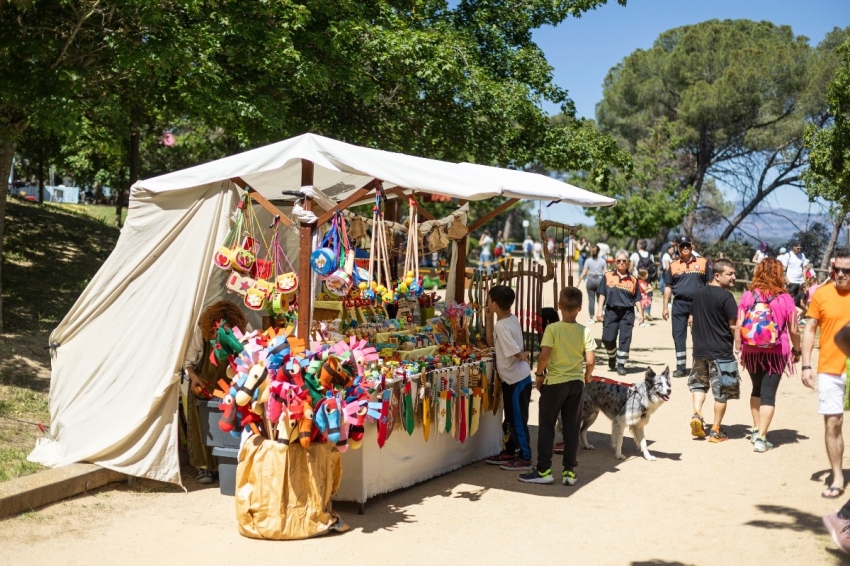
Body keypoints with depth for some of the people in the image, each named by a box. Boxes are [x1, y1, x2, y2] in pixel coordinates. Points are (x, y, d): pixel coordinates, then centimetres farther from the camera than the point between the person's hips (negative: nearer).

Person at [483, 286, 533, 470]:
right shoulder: (512, 319, 6)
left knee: (518, 420, 1)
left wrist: (524, 356, -6)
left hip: (516, 379, -10)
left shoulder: (502, 326, -23)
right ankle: (509, 452, 31)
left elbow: (516, 352, -26)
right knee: (510, 418, 19)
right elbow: (494, 341, 19)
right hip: (512, 378, 10)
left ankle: (525, 458, 10)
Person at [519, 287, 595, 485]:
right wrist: (586, 378, 13)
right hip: (576, 383, 3)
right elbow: (590, 361, -5)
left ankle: (543, 470, 10)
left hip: (554, 382, -3)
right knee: (572, 428, 9)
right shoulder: (585, 331, -3)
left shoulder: (552, 329, -11)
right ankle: (570, 471, 12)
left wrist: (539, 374, -4)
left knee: (546, 426, 7)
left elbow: (544, 355, -19)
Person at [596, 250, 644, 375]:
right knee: (607, 338, -2)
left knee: (625, 339, -4)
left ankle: (621, 365, 5)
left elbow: (637, 298, 8)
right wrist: (600, 309, -1)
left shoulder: (633, 279, 9)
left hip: (627, 312, 0)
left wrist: (641, 313, 1)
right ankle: (612, 357, 27)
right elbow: (602, 293, 6)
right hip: (611, 311, 0)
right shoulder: (608, 276, 8)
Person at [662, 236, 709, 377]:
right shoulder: (673, 265, 8)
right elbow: (668, 287, 11)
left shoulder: (703, 263, 5)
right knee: (678, 335, 3)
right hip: (679, 304, 2)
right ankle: (680, 367, 10)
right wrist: (665, 307, 6)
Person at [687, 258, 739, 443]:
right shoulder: (726, 296, -15)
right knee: (721, 392, 6)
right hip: (721, 352, -6)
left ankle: (696, 414, 3)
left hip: (699, 349, 6)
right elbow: (734, 326, -16)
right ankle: (716, 431, 11)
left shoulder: (698, 293, 6)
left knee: (699, 383, 23)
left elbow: (691, 319, 13)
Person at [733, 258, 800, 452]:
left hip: (752, 351, 2)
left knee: (757, 389, 22)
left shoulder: (748, 296, -2)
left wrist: (738, 350, 5)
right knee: (768, 394, 1)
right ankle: (761, 438, -4)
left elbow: (739, 326, -5)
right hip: (776, 352, -2)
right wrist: (796, 350, 13)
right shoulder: (784, 299, -6)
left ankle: (756, 429, 28)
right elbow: (793, 331, -2)